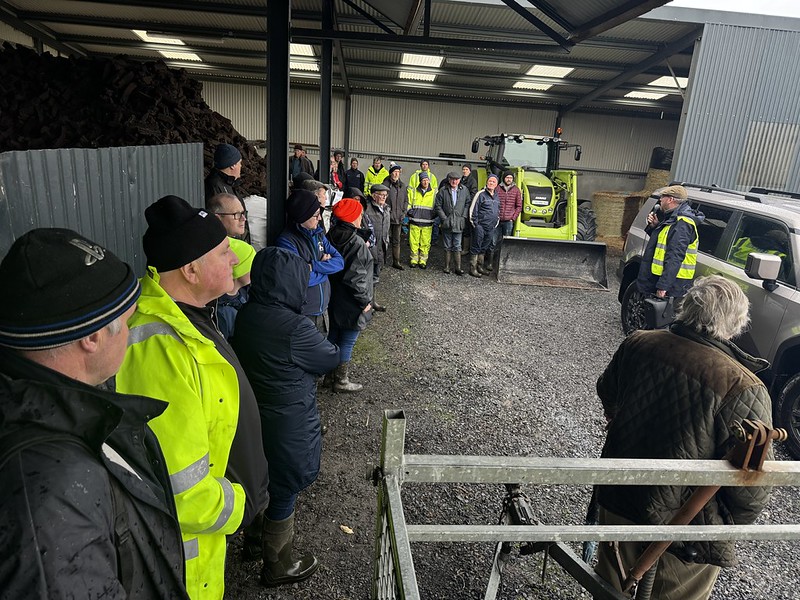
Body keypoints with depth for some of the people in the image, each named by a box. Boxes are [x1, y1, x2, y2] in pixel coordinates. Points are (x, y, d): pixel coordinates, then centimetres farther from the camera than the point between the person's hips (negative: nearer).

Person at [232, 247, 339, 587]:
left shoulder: (245, 316, -6)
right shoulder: (295, 329, -30)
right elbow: (331, 359, -13)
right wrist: (329, 347, 6)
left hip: (255, 419, 8)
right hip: (288, 429, -8)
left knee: (266, 486, 30)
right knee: (284, 494, 14)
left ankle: (258, 539, 56)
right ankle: (278, 567, 37)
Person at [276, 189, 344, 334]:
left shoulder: (318, 233, 5)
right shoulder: (286, 241, -17)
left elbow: (339, 261, -2)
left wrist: (313, 265, -16)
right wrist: (325, 265, -9)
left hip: (323, 309, 6)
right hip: (303, 315, -6)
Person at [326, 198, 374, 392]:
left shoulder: (331, 236, -1)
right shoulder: (356, 243, -24)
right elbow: (354, 278, -25)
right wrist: (365, 301, -15)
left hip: (333, 299, 8)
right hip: (351, 304, -8)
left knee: (333, 335, 22)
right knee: (347, 342, 7)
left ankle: (329, 372, 38)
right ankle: (341, 381, 20)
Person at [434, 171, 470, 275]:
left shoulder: (464, 190, 3)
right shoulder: (443, 191, -1)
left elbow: (467, 204, 8)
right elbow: (437, 206, 1)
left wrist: (463, 217, -3)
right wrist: (444, 218, -6)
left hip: (458, 223, 0)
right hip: (447, 223, 0)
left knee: (457, 246, 2)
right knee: (448, 246, 9)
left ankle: (458, 268, 5)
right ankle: (447, 266, 16)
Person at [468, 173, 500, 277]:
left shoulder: (497, 196, 14)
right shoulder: (481, 194, -6)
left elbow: (498, 211, 24)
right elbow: (473, 210, -8)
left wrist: (496, 224, 15)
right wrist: (475, 224, -10)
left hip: (491, 228, 6)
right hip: (480, 226, -6)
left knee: (484, 248, 14)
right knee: (475, 248, -2)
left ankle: (480, 266, 24)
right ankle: (473, 268, 4)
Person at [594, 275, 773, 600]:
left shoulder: (637, 344, -13)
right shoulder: (745, 392, -27)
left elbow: (607, 393, 8)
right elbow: (750, 491, -19)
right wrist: (729, 526, 3)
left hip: (616, 501, 4)